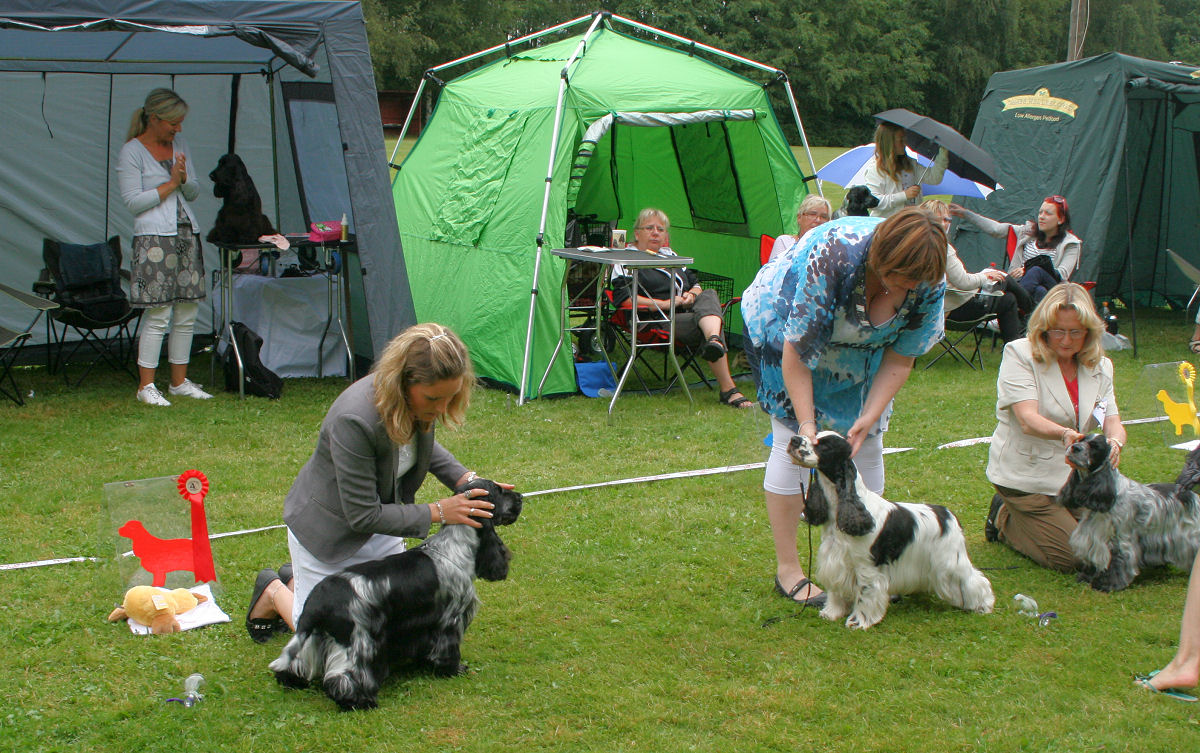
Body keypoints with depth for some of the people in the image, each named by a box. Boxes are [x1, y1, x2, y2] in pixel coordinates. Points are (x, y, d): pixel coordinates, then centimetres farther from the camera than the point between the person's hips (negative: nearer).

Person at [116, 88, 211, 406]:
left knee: (187, 313, 7)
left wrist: (184, 179, -5)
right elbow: (132, 201, -9)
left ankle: (180, 381, 16)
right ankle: (146, 386, -1)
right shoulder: (131, 152, -4)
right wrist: (170, 184, -9)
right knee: (158, 314, -9)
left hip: (187, 234, 7)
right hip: (153, 239, -7)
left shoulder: (179, 143, 15)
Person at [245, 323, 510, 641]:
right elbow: (362, 515, -31)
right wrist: (437, 513, -29)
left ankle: (299, 580, 34)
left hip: (380, 525, 7)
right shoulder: (353, 420, -39)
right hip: (327, 530, -7)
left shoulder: (421, 402, -18)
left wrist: (466, 479, -9)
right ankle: (273, 593, 32)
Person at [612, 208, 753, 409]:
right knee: (699, 323, -35)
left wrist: (692, 295, 5)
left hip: (689, 313, 6)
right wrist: (665, 304, -13)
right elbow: (623, 299, -10)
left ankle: (714, 340, -64)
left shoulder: (670, 255, 30)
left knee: (709, 296, -29)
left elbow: (695, 284, 33)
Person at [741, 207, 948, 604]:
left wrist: (869, 417, -27)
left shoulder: (928, 283, -25)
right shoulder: (835, 252, -40)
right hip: (783, 324, -5)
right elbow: (796, 351, -34)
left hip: (858, 349, 5)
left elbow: (899, 360, -15)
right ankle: (787, 568, -5)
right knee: (792, 438, -11)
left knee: (868, 441, -1)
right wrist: (807, 424, -36)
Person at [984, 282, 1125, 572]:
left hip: (1075, 473, 6)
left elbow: (1113, 422, -6)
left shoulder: (1100, 365, 4)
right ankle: (1005, 517, 13)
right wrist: (1064, 435, -46)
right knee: (1071, 557, -14)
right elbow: (1028, 420, -25)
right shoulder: (1019, 354, -13)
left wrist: (1114, 442, -31)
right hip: (1026, 474, -6)